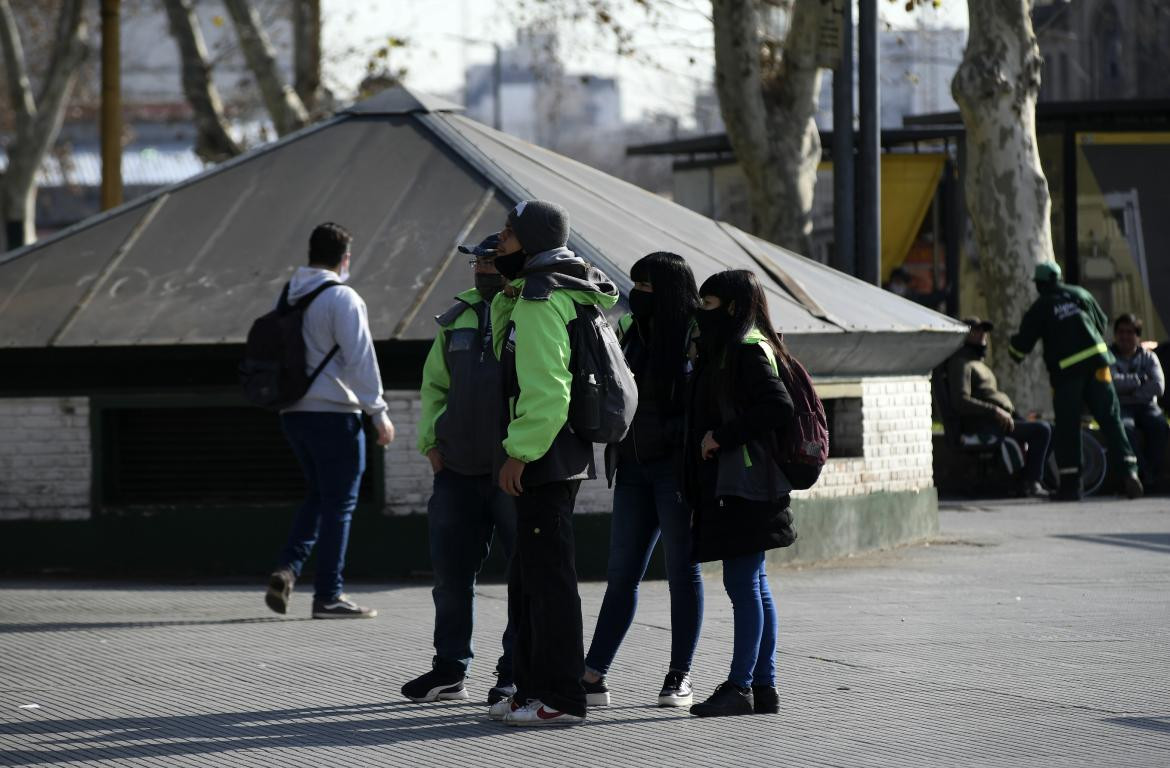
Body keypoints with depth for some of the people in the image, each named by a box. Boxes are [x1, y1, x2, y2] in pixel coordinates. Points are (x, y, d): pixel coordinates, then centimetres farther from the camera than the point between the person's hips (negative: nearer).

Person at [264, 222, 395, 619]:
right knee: (338, 503, 0)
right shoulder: (342, 298, -11)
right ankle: (328, 595, 1)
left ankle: (286, 569, 0)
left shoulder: (287, 296, 11)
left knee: (318, 496, 19)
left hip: (293, 412, 7)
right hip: (333, 413, -7)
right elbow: (360, 360, -14)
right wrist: (378, 412, -9)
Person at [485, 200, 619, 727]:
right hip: (563, 456, 11)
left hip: (544, 458, -11)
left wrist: (519, 452, -21)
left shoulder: (541, 301, -16)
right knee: (529, 576, 17)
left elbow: (545, 387, -23)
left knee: (548, 574, -8)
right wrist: (506, 296, 14)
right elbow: (510, 357, 22)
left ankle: (559, 698, -7)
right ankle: (531, 687, 24)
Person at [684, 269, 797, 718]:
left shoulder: (748, 350, -11)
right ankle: (764, 687, 11)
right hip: (731, 486, 10)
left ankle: (741, 687, -7)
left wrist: (722, 436, -18)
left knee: (742, 583, -8)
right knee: (751, 585, 9)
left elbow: (779, 408, -22)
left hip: (744, 486, -10)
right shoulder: (729, 350, 19)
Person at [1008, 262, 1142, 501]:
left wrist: (1014, 352, 27)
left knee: (1066, 429, 4)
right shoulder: (1080, 295, 11)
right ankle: (1128, 471, -11)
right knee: (1110, 420, 2)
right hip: (1096, 364, 3)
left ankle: (1070, 485, 2)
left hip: (1065, 372, -2)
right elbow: (1102, 323, 21)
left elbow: (1021, 345, 4)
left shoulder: (1039, 309, 1)